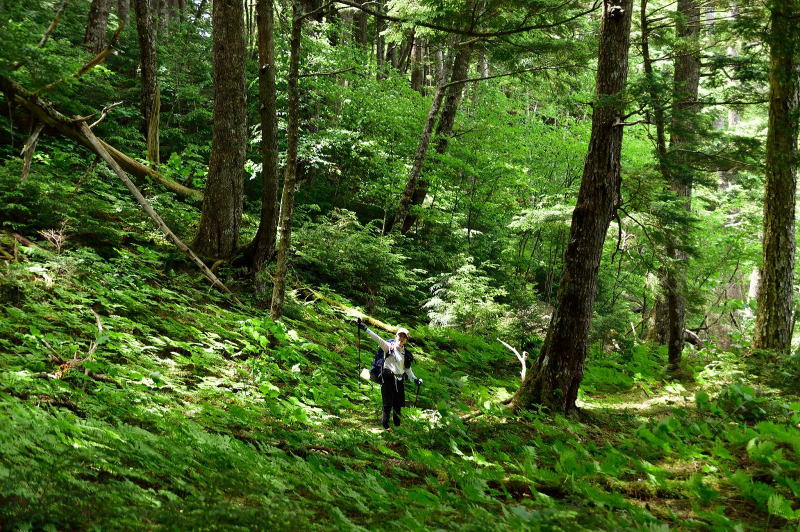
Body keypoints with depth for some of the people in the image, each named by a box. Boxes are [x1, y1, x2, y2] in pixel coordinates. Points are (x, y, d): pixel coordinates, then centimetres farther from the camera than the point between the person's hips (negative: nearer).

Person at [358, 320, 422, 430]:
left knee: (398, 405, 6)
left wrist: (415, 379, 9)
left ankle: (397, 425, 19)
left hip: (400, 381, 4)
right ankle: (385, 425, 5)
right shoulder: (388, 347, -1)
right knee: (388, 404, -6)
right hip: (388, 379, -4)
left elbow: (408, 369, 20)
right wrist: (365, 328, -22)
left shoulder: (406, 354, 12)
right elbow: (377, 338, -12)